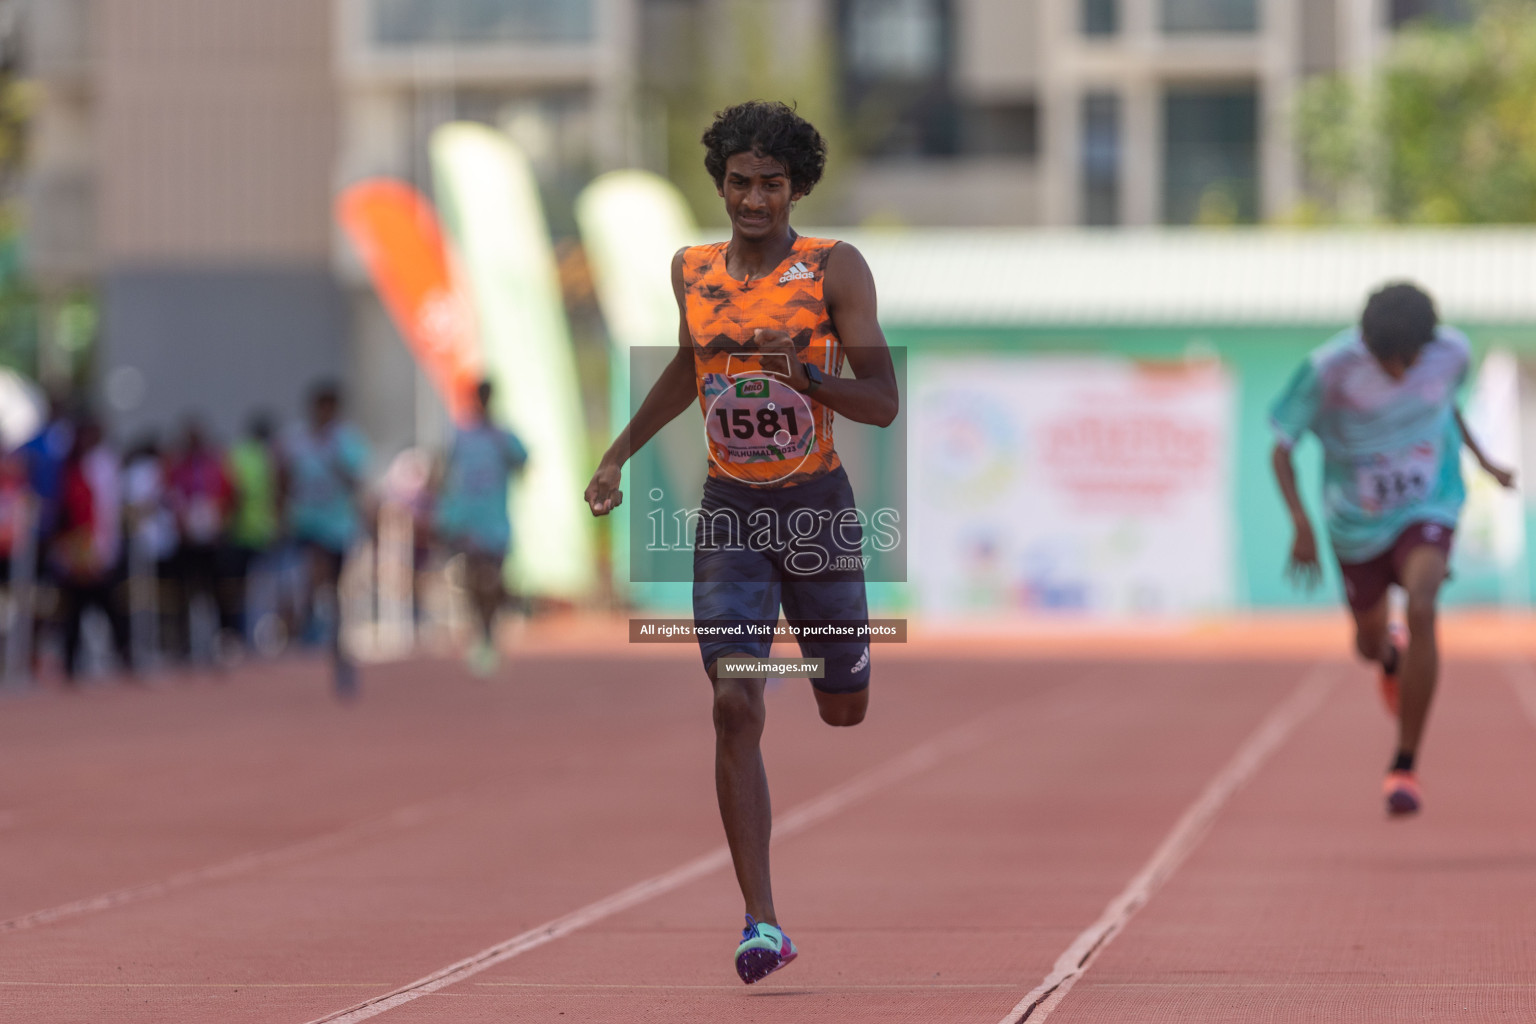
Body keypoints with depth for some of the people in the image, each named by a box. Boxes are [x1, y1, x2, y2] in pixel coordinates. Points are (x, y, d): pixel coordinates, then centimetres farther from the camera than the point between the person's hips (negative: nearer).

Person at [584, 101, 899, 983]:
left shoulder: (836, 271, -9)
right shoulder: (692, 272, 3)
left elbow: (884, 404, -13)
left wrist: (803, 377, -29)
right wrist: (619, 455, 23)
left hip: (818, 508, -1)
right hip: (729, 512, 1)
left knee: (845, 712, 14)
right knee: (735, 705, -15)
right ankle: (763, 924, -15)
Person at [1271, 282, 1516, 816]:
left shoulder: (1451, 351, -17)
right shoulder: (1329, 369, -26)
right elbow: (1282, 448, -18)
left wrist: (1481, 457, 11)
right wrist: (1302, 524, -30)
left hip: (1428, 507, 0)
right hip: (1357, 521, 0)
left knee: (1421, 609, -26)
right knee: (1371, 643, 16)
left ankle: (1405, 766, -18)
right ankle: (1394, 655, 60)